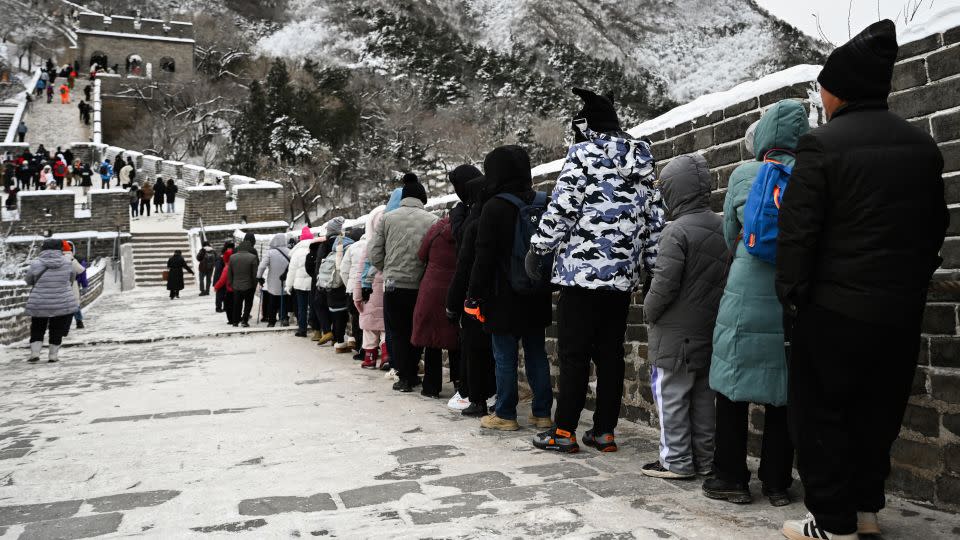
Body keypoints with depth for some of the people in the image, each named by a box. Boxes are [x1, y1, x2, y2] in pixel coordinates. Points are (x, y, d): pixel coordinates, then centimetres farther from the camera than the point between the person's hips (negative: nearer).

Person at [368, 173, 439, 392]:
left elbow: (374, 253, -2)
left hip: (394, 286, 0)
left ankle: (405, 378, 12)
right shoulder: (432, 220, -5)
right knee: (418, 333, 17)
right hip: (421, 286, 0)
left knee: (399, 334, 11)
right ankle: (411, 374, 23)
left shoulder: (387, 218, -1)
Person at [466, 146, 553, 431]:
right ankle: (542, 413, 16)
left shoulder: (494, 207, -12)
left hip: (504, 296, -6)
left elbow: (484, 257, -13)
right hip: (536, 296, 6)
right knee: (537, 353, 11)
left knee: (505, 357, 2)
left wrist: (474, 295, -7)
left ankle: (505, 415, 9)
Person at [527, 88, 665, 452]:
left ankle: (564, 431, 2)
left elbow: (561, 207, -11)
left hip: (582, 269, -6)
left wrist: (538, 249, -2)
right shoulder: (643, 163, 17)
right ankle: (604, 431, 14)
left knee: (573, 353, -2)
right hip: (623, 275, 6)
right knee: (610, 353, 10)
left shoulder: (584, 153, -3)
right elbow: (654, 220, 15)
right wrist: (652, 267, 18)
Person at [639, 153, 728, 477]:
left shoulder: (677, 231, -17)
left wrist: (649, 311, -3)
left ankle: (677, 461, 6)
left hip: (676, 332, -8)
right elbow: (726, 278, 11)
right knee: (703, 394, 14)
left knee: (671, 394, 2)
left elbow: (664, 283, -19)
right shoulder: (721, 228, 6)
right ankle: (705, 459, 22)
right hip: (710, 329, 8)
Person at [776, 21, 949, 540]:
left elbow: (798, 229, -15)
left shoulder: (822, 143, -13)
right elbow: (936, 226, 15)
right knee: (878, 411, 17)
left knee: (821, 412, 5)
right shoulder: (923, 145, 8)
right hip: (901, 308, 6)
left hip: (835, 306, -6)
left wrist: (791, 291, -6)